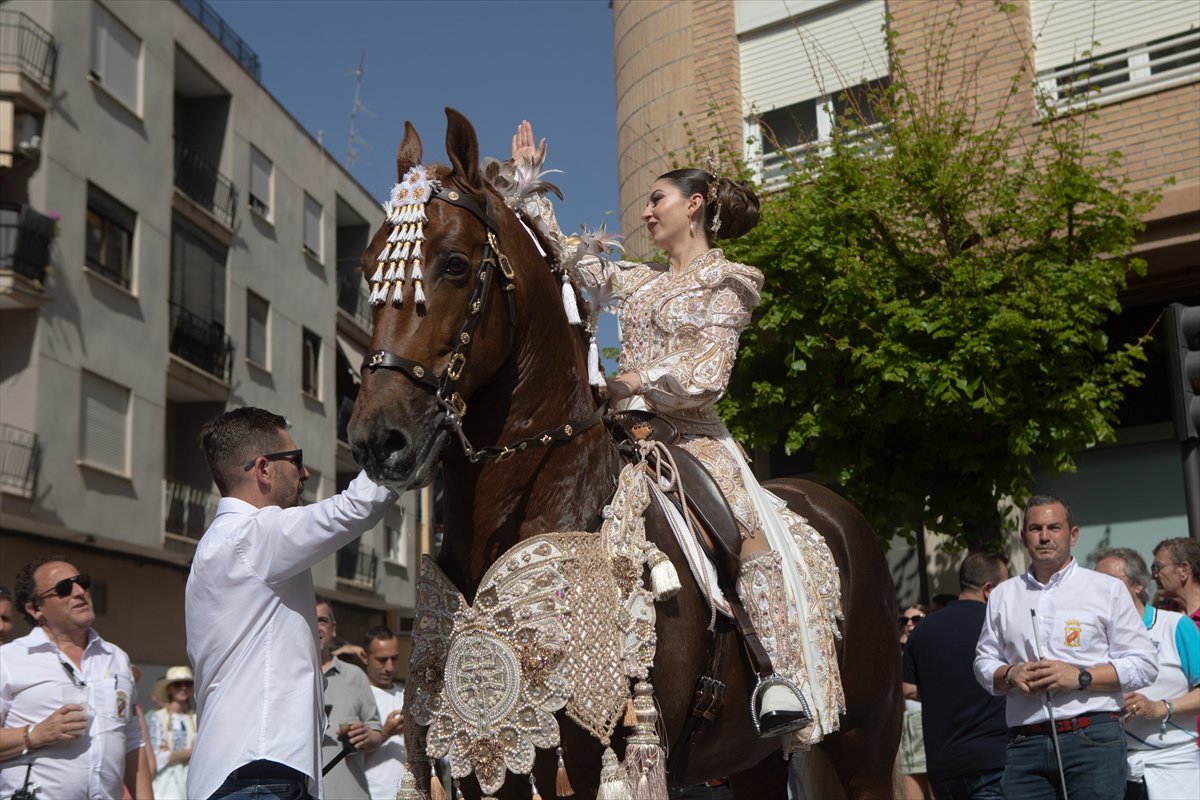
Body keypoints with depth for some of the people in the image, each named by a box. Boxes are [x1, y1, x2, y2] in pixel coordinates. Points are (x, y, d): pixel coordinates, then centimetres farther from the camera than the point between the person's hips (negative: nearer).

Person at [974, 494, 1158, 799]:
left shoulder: (1107, 589, 7)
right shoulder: (1003, 596, 17)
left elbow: (1144, 665, 2)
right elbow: (984, 663, 20)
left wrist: (1079, 677, -10)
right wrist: (1010, 675, -3)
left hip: (1093, 739, -2)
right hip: (1024, 744, 3)